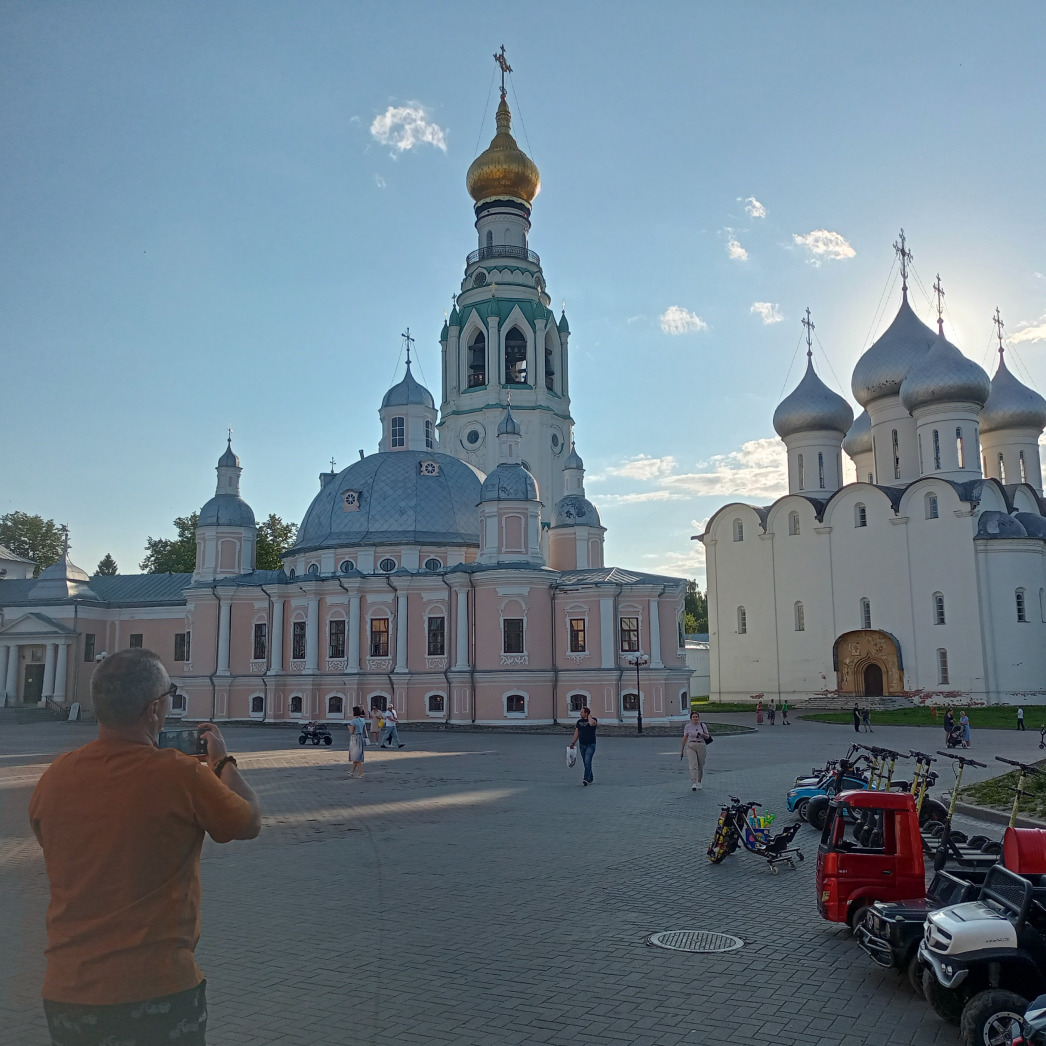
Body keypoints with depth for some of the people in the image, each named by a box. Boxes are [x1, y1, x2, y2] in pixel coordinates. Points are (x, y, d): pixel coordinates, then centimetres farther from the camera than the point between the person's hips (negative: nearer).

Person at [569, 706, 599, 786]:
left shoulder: (593, 719, -5)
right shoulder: (579, 721, 11)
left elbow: (592, 723, -31)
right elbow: (576, 733, 13)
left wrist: (589, 715, -15)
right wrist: (573, 743, 6)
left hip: (590, 745, -6)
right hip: (582, 745, 6)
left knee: (587, 762, -17)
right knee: (586, 763, 10)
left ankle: (586, 779, -22)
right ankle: (590, 779, 22)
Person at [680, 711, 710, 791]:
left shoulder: (702, 725, 2)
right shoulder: (687, 726, -1)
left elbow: (707, 737, 6)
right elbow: (685, 738, 4)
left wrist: (703, 735, -16)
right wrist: (682, 750, 6)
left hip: (701, 746, 2)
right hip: (690, 746, -2)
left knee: (701, 766, 11)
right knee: (693, 765, -15)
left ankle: (699, 782, 31)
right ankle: (693, 784, -20)